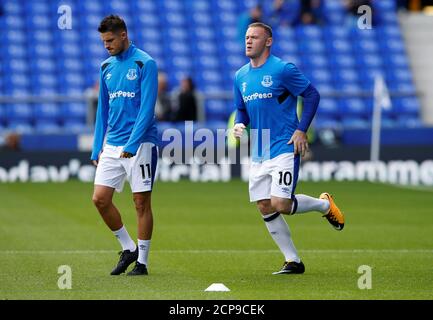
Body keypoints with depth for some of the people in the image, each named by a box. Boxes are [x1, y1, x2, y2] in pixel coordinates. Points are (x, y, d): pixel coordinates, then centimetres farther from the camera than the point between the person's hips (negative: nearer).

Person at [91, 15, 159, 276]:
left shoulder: (145, 63, -8)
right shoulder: (106, 67, 12)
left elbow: (147, 108, -14)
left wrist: (131, 144, -21)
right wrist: (97, 149, 13)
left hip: (140, 144, -6)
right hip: (111, 145, 6)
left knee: (141, 202, -1)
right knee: (100, 199, -1)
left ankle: (142, 261, 7)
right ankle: (128, 248, 15)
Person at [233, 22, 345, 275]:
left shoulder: (282, 69, -10)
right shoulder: (240, 76, 10)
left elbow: (312, 94, -6)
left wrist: (301, 130, -13)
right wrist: (239, 124, -2)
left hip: (284, 148, -7)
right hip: (258, 153, 7)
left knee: (280, 204, -16)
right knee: (265, 208, 3)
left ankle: (325, 204, 14)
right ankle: (293, 261, 15)